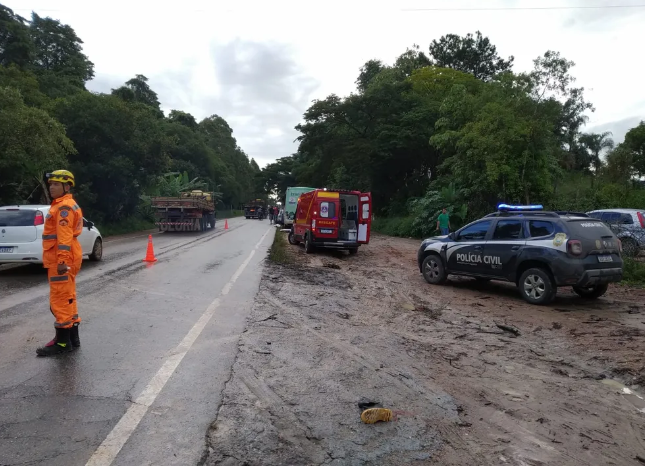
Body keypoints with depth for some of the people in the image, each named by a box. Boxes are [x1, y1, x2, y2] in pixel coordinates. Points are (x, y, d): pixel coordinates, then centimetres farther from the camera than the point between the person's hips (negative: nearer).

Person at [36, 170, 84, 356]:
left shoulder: (64, 207, -14)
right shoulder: (65, 205, 20)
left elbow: (64, 236, -22)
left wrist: (62, 260, -27)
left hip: (61, 260, -11)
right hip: (64, 259, 11)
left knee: (59, 300, -5)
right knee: (67, 299, 14)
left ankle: (63, 342, 2)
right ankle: (72, 338, 21)